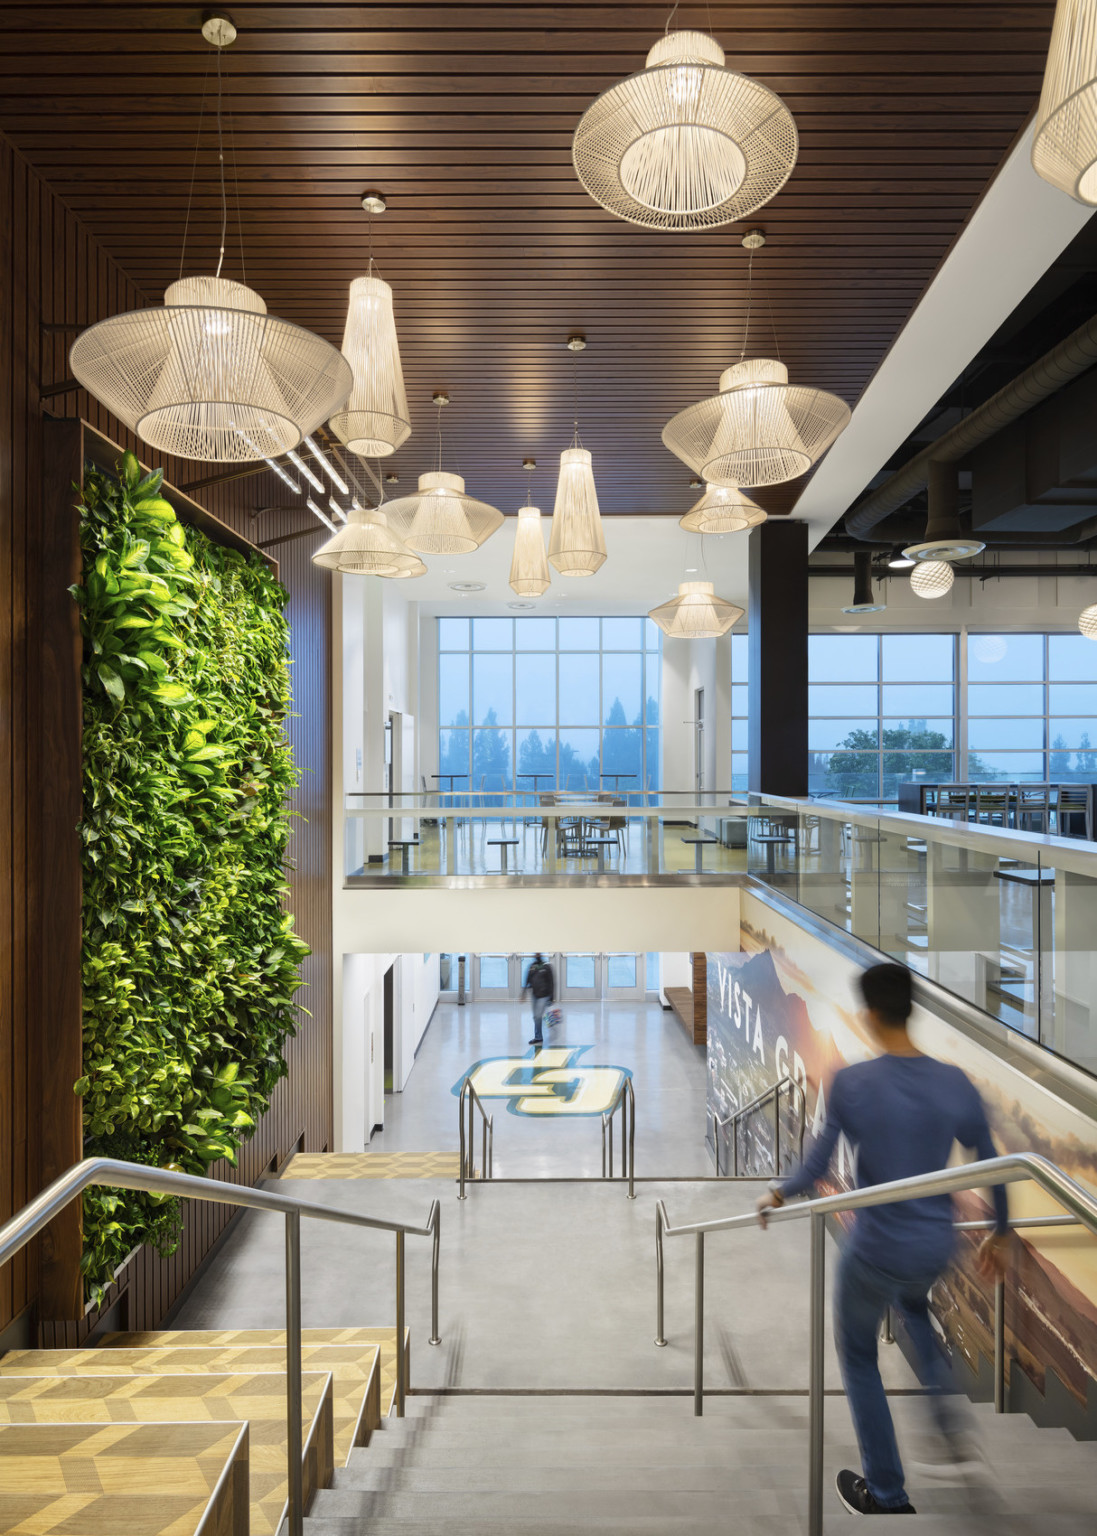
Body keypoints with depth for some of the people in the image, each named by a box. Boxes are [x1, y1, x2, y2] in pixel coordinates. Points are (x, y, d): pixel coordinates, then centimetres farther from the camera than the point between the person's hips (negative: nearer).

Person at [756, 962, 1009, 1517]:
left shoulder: (850, 1083, -19)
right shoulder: (956, 1084, -10)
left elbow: (817, 1165, -14)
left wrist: (778, 1195, 5)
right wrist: (999, 1234, 17)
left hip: (876, 1250, -4)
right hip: (937, 1248, 4)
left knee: (858, 1355, 21)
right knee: (912, 1303, 38)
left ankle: (887, 1495, 30)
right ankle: (947, 1406, 19)